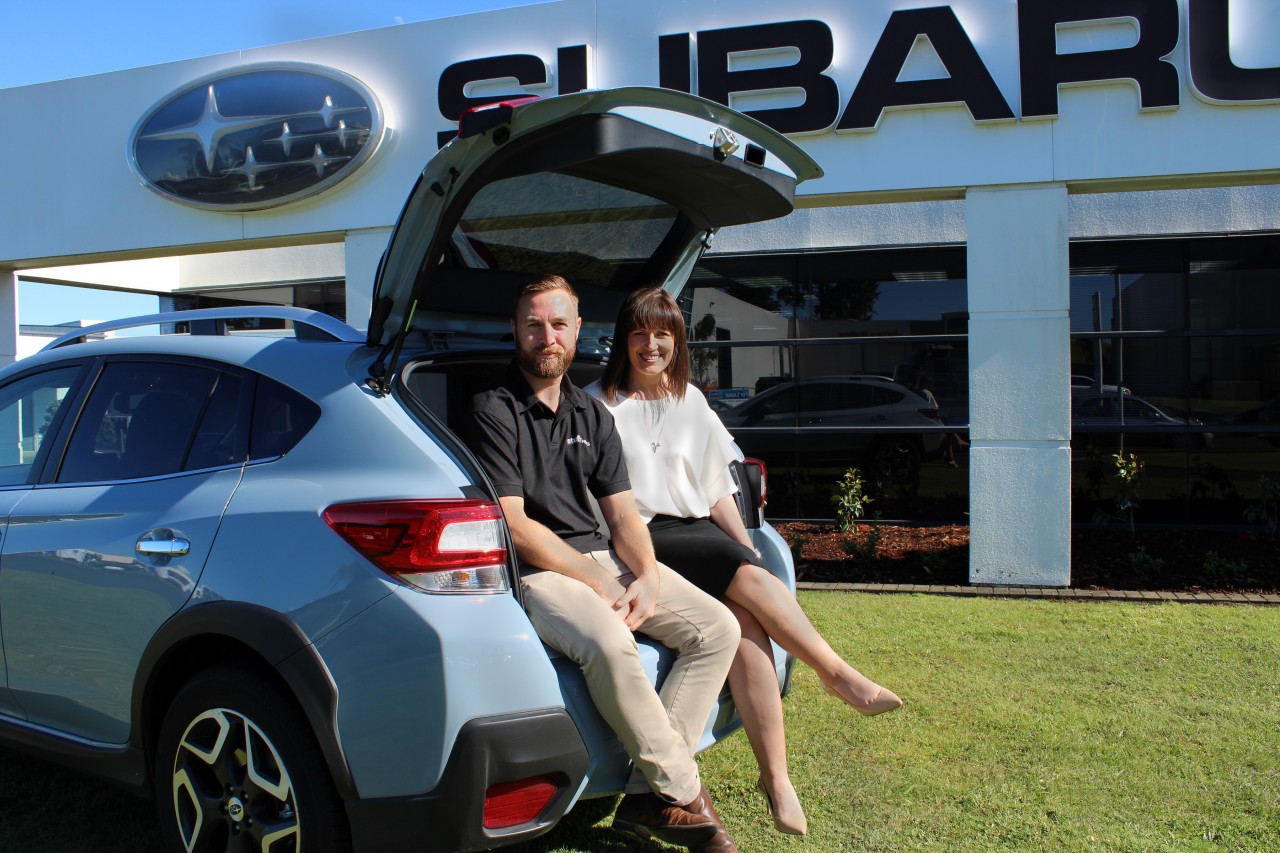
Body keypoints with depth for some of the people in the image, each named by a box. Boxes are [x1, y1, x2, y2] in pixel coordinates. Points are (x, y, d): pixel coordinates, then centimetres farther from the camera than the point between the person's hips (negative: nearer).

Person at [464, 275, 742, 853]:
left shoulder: (592, 415, 15)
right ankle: (683, 791, -14)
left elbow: (622, 514, 11)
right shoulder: (494, 413, -4)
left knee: (718, 628, -9)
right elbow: (515, 526, -13)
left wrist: (647, 577, -9)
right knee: (608, 643, -36)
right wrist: (600, 587, -16)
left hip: (602, 556, 7)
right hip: (537, 571, -7)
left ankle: (648, 794, -11)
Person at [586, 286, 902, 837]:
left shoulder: (691, 403, 19)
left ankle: (776, 776, -25)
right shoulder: (598, 402, 4)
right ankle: (837, 674, -19)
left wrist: (748, 548, 5)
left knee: (745, 618, -24)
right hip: (641, 539, -4)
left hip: (697, 530, 4)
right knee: (746, 579, -29)